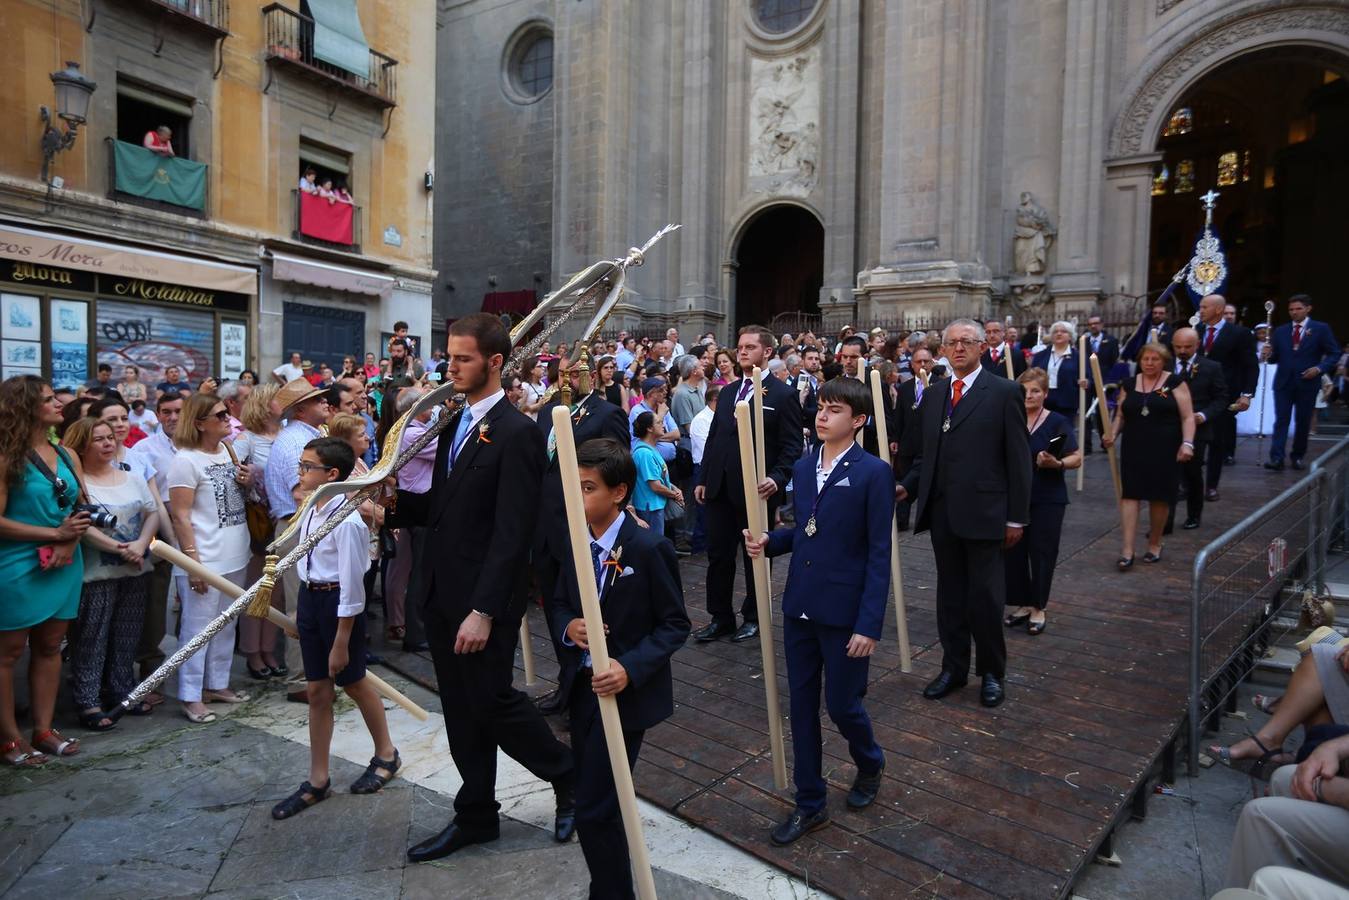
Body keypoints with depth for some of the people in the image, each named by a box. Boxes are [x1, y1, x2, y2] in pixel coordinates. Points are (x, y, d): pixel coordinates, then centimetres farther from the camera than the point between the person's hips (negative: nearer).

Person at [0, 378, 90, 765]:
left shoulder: (67, 455, 9)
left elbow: (83, 510, 9)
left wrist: (70, 541, -9)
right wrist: (55, 533, -16)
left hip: (64, 567, 6)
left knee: (49, 647, 12)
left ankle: (44, 730, 22)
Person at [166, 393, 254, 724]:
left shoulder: (230, 452, 9)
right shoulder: (186, 460, -12)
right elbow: (180, 516, -15)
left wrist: (244, 484, 0)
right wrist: (193, 562, -19)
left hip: (234, 558, 8)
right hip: (205, 560, -7)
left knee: (226, 625, 15)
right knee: (198, 627, 1)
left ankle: (217, 684, 28)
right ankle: (190, 696, 12)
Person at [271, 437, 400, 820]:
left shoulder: (346, 520, -25)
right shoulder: (313, 510, 2)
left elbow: (352, 584, -22)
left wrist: (341, 641, -18)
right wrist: (303, 609, 19)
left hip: (338, 603, -8)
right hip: (310, 598, 8)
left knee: (353, 683, 13)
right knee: (317, 690, 14)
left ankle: (385, 754, 39)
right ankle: (318, 781, 29)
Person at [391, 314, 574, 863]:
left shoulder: (516, 433, -16)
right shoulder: (455, 425, 11)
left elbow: (511, 533, -20)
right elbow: (440, 505, 13)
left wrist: (484, 611, -22)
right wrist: (391, 503, -5)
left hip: (483, 599, -8)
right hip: (443, 592, 8)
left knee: (491, 701, 3)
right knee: (461, 709, 16)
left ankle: (569, 776, 28)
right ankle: (476, 816, 32)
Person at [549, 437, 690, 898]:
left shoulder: (649, 547, -20)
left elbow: (675, 624, -14)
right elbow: (560, 602, 11)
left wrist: (630, 668, -26)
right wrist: (567, 627, -12)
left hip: (626, 692, -7)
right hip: (582, 685, 7)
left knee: (594, 811, -4)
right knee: (590, 798, 21)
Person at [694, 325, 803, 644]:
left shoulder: (783, 395, -5)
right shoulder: (728, 391, 14)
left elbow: (792, 447, -9)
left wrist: (777, 479, -23)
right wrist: (703, 479, 12)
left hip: (755, 490, -5)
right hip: (721, 488, 6)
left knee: (756, 557, 10)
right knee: (718, 555, 10)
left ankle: (753, 617, 25)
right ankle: (720, 617, 23)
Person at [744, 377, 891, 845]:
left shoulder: (873, 473, -12)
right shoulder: (803, 467, 7)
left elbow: (879, 553, -12)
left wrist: (869, 625, -15)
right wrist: (769, 541, -5)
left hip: (845, 612, -5)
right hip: (799, 606, 6)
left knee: (842, 704, 8)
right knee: (802, 704, 12)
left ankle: (869, 765, 41)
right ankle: (810, 803, 29)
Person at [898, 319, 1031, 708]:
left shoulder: (1004, 392, -4)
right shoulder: (932, 394, 11)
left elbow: (1018, 459, -5)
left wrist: (1017, 517, -7)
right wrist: (907, 485, -3)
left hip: (983, 513, -4)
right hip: (941, 512, 5)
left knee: (985, 596, 5)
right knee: (950, 594, 14)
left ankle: (991, 672, 25)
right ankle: (954, 668, 28)